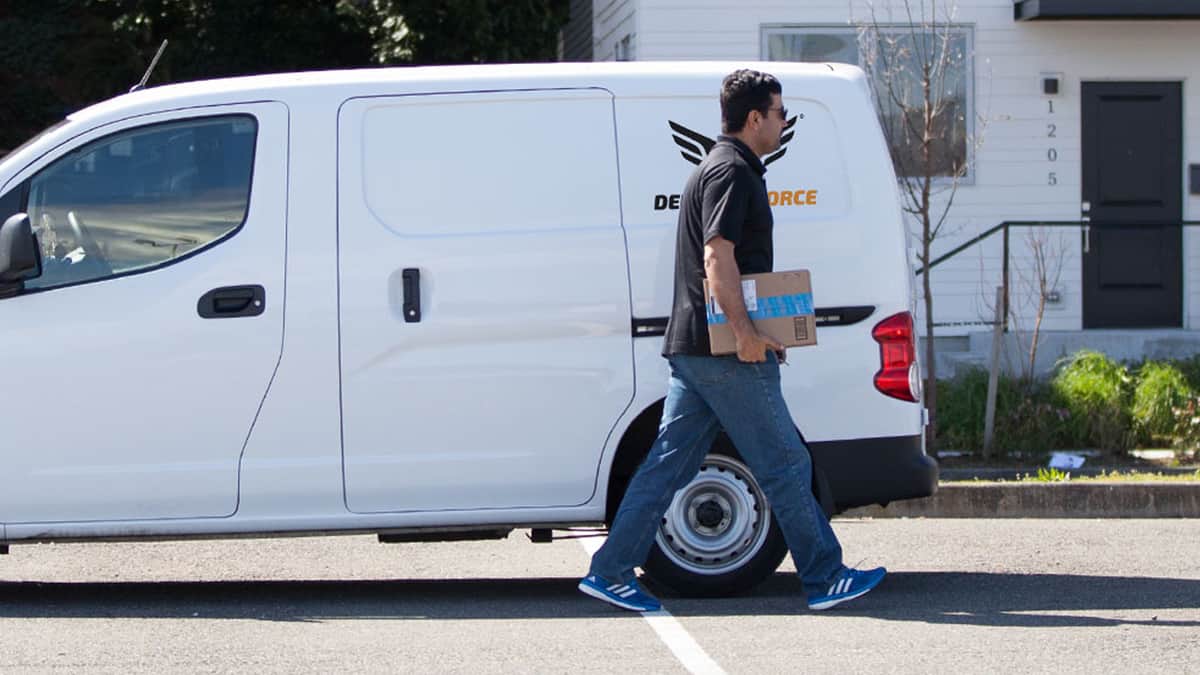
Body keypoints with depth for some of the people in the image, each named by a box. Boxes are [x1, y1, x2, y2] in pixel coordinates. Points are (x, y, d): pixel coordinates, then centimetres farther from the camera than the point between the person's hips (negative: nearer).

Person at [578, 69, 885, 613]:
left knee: (669, 463, 8)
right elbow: (718, 258, -22)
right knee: (784, 464, -2)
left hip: (692, 346, 10)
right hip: (727, 352, -10)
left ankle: (610, 572, 6)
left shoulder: (720, 169, 21)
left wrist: (756, 334, 27)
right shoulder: (732, 172, -12)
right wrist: (745, 333, -24)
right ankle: (824, 578, 4)